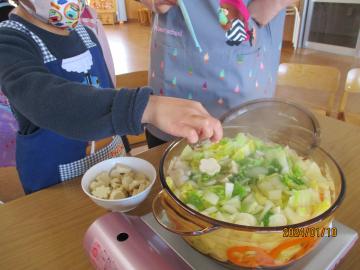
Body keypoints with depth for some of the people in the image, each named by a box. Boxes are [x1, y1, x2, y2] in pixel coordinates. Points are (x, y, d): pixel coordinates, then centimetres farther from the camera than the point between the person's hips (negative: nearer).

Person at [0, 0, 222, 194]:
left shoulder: (86, 34, 0)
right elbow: (45, 99, -42)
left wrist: (123, 146, 14)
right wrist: (146, 107, -56)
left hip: (112, 161, 6)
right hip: (56, 181, -5)